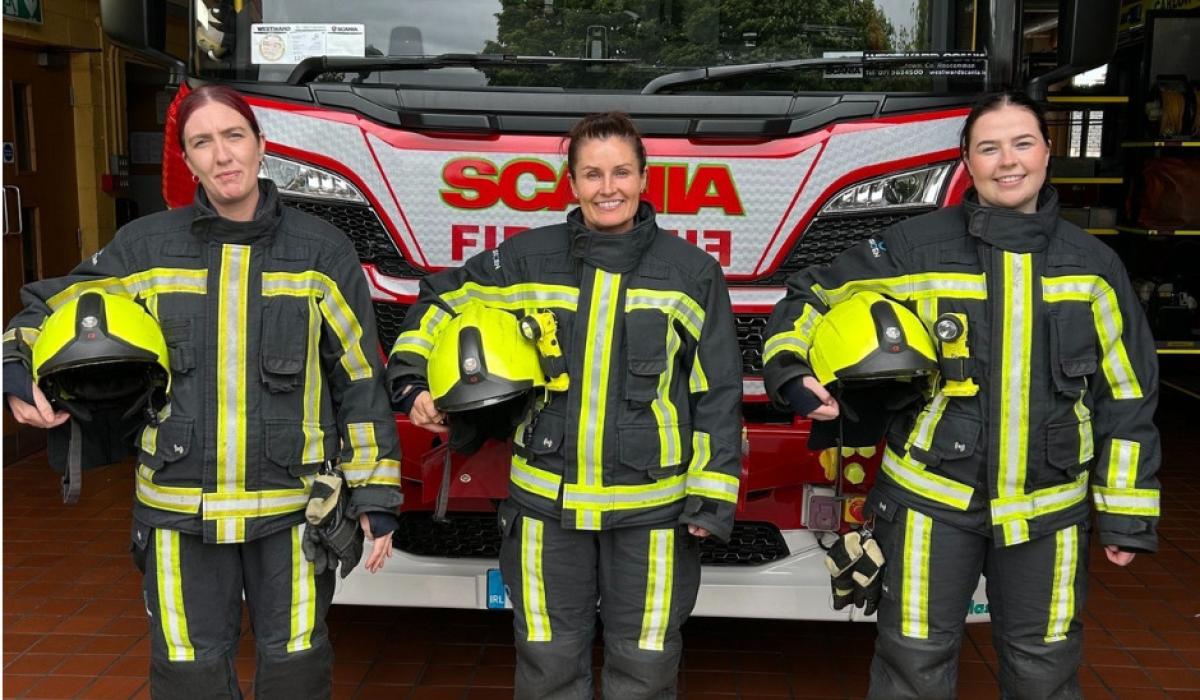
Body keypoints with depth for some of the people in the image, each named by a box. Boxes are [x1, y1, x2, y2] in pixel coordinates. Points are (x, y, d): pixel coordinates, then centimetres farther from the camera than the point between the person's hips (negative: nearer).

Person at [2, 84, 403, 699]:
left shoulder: (321, 250, -2)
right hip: (179, 508, 2)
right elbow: (52, 308, 14)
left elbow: (360, 380, -1)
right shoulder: (144, 249, 2)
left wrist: (374, 497, -3)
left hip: (292, 505, -1)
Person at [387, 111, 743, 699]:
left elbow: (718, 393, 1)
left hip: (651, 506, -1)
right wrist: (413, 385, 1)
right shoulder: (527, 259, 1)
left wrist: (713, 496, -3)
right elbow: (439, 302, 14)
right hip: (546, 502, 1)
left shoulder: (692, 272, -1)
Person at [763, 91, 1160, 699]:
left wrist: (1127, 514, 5)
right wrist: (790, 375, -17)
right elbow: (812, 299, 1)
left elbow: (1127, 397, 6)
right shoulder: (915, 248, -5)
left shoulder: (1094, 265, 3)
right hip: (932, 499, -2)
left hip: (1049, 509, 3)